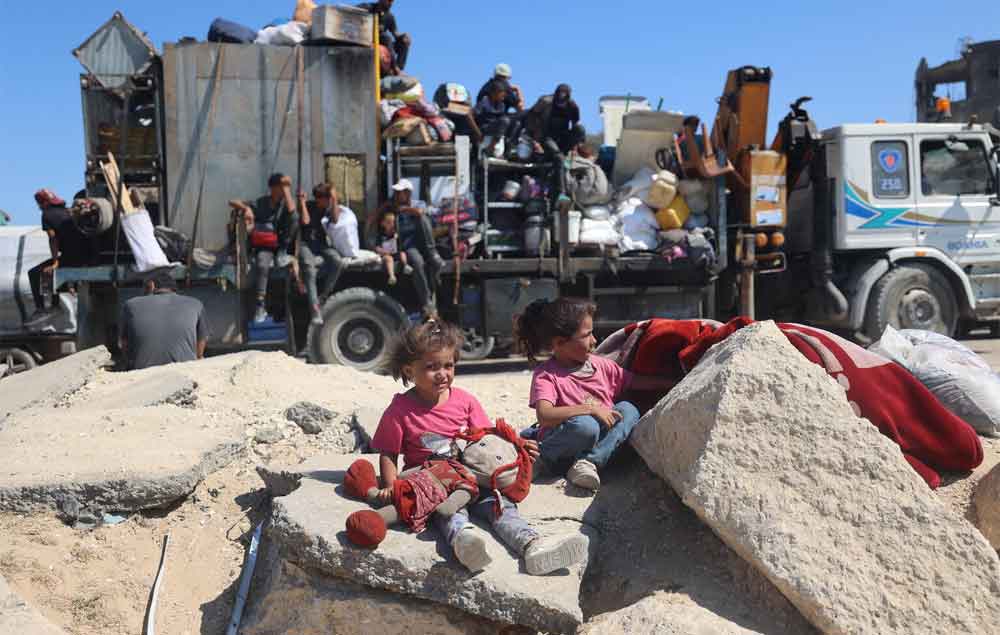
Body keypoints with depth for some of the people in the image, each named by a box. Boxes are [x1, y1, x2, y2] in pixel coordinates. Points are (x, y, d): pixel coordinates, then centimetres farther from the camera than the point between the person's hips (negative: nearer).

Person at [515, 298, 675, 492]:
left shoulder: (600, 365, 9)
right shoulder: (546, 375, -10)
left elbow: (638, 382, 19)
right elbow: (544, 416, -26)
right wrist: (591, 408, -27)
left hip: (599, 442, 7)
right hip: (558, 454, -7)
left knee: (628, 410, -17)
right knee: (584, 425, -36)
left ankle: (589, 461, -26)